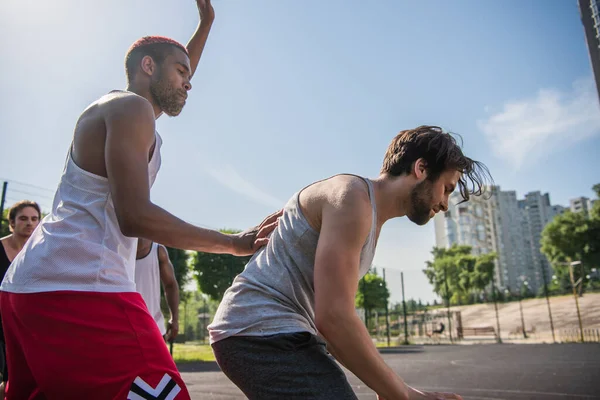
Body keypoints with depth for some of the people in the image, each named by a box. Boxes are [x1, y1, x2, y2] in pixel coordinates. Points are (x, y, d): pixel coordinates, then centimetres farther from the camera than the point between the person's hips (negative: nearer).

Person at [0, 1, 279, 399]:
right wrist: (236, 243, -15)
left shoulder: (114, 107, 23)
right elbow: (135, 215, -18)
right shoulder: (130, 107, -6)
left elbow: (170, 84, 43)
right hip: (78, 289, -11)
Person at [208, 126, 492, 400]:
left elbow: (334, 316, 20)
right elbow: (334, 317, -22)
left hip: (277, 333, 11)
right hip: (262, 330, -11)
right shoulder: (354, 195, -14)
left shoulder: (370, 218, 18)